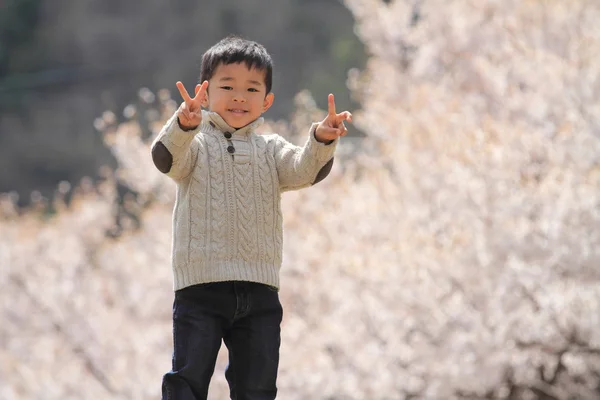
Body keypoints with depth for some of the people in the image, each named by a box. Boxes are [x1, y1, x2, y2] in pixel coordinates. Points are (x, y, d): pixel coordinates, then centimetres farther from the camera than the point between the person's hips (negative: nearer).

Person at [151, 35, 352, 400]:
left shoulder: (270, 150, 12)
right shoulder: (196, 144, 3)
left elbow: (303, 170, -5)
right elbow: (166, 158, -19)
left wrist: (322, 142, -28)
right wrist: (183, 126, -41)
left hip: (259, 289, 3)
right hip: (201, 287, -3)